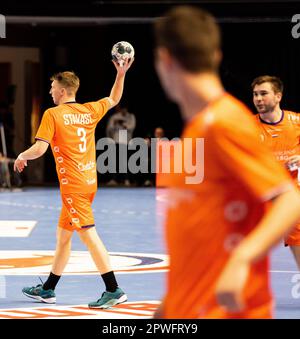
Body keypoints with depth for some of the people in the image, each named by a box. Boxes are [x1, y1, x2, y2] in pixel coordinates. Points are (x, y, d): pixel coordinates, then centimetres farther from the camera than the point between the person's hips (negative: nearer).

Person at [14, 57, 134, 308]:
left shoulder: (53, 115, -10)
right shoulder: (90, 111, 8)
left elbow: (40, 148, -17)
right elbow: (114, 99, 26)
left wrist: (22, 157, 2)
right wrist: (121, 74, 25)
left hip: (73, 185, -8)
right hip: (89, 182, 8)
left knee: (89, 235, -10)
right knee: (63, 235, 16)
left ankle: (114, 290, -14)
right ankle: (47, 291, 24)